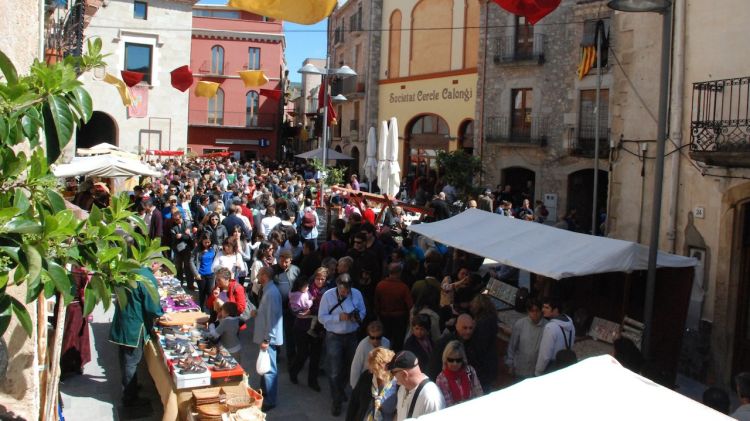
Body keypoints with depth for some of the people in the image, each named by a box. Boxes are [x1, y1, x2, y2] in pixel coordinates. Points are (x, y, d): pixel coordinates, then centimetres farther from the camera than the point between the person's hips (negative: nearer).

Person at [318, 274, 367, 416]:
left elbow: (363, 312, 4)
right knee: (334, 370, 1)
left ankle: (340, 388, 48)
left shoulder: (357, 294, -8)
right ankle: (337, 400, 17)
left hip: (352, 335, 3)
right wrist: (339, 317, -26)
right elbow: (321, 317, -14)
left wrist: (357, 316, -20)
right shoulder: (328, 295, -15)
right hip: (334, 337, -3)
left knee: (349, 366, 20)